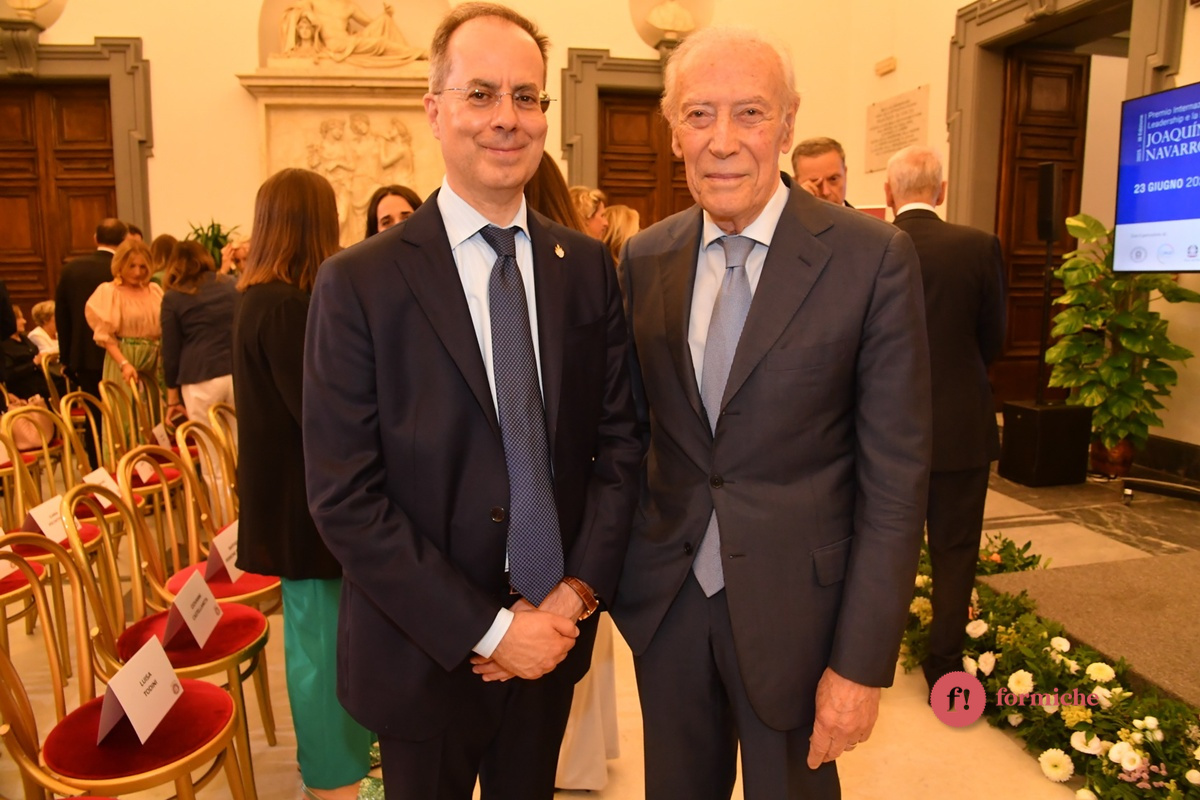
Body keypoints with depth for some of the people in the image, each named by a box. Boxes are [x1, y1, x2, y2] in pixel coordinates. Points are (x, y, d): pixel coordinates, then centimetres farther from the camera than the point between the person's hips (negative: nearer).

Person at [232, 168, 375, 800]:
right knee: (321, 632, 5)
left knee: (317, 627, 21)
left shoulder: (263, 298, 8)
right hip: (304, 496, -10)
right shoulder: (285, 306, -22)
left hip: (290, 492, 10)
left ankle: (335, 747, 39)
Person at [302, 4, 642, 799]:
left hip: (554, 633, 3)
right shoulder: (358, 284, -13)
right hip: (425, 653, -3)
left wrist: (577, 592, -10)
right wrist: (487, 629, -16)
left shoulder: (588, 267, -2)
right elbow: (344, 497, -15)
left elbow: (619, 440, 0)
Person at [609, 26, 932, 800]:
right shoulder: (645, 258, 0)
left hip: (795, 606, -3)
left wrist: (863, 662, -12)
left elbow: (896, 475, -12)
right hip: (666, 598, 4)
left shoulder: (874, 258, -13)